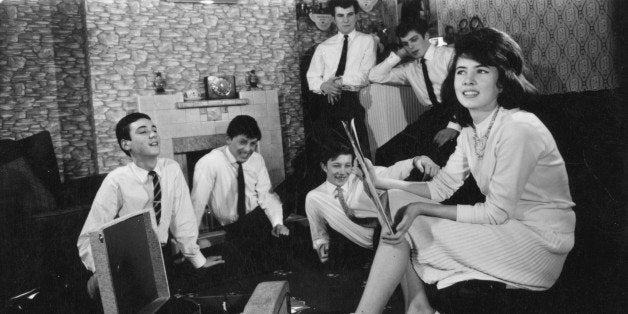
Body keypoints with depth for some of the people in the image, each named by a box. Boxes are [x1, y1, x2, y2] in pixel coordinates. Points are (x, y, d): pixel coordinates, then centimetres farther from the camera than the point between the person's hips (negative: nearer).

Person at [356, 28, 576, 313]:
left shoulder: (518, 129, -21)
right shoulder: (472, 129, 6)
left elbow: (496, 213, -20)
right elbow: (442, 187, 5)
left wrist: (422, 209, -22)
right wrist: (380, 181, -6)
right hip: (507, 231, 8)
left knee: (406, 224, -15)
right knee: (400, 205, 0)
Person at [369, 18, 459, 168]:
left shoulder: (449, 55, 3)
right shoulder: (409, 68, 20)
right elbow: (375, 76, 19)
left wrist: (454, 126, -21)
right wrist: (398, 55, 12)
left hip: (457, 114, -5)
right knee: (385, 155, -14)